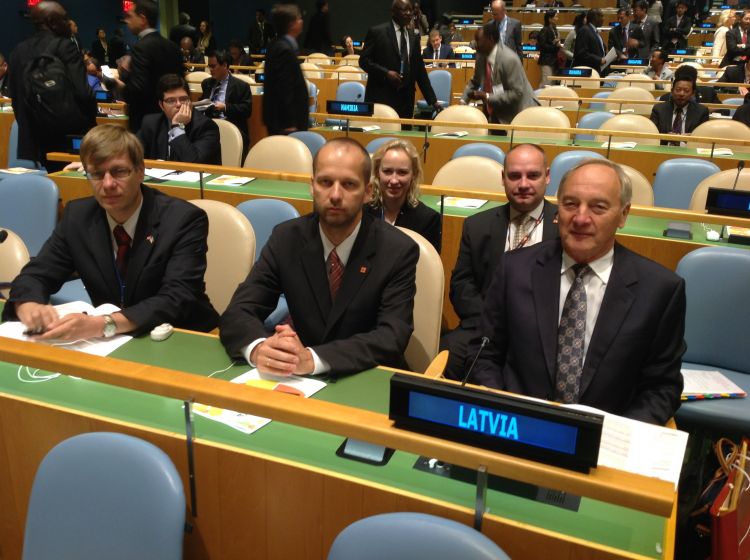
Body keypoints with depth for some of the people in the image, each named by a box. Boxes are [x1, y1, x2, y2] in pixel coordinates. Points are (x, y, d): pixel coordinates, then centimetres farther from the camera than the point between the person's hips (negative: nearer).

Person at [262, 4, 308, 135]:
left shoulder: (279, 46, 12)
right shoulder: (285, 49, -18)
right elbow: (284, 90, -22)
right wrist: (289, 123, -22)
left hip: (279, 118, 10)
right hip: (283, 120, -10)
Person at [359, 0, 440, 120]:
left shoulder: (414, 37, 14)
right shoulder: (377, 31, 0)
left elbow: (420, 71, 15)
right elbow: (364, 60, -3)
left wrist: (433, 100, 10)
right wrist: (386, 73, -17)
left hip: (405, 100, 4)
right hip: (380, 97, -4)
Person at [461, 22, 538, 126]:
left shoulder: (509, 60, -23)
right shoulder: (481, 57, 0)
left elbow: (516, 93, -24)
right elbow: (474, 82, 17)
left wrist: (487, 97, -25)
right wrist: (463, 101, 2)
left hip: (516, 115, -7)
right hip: (496, 114, 7)